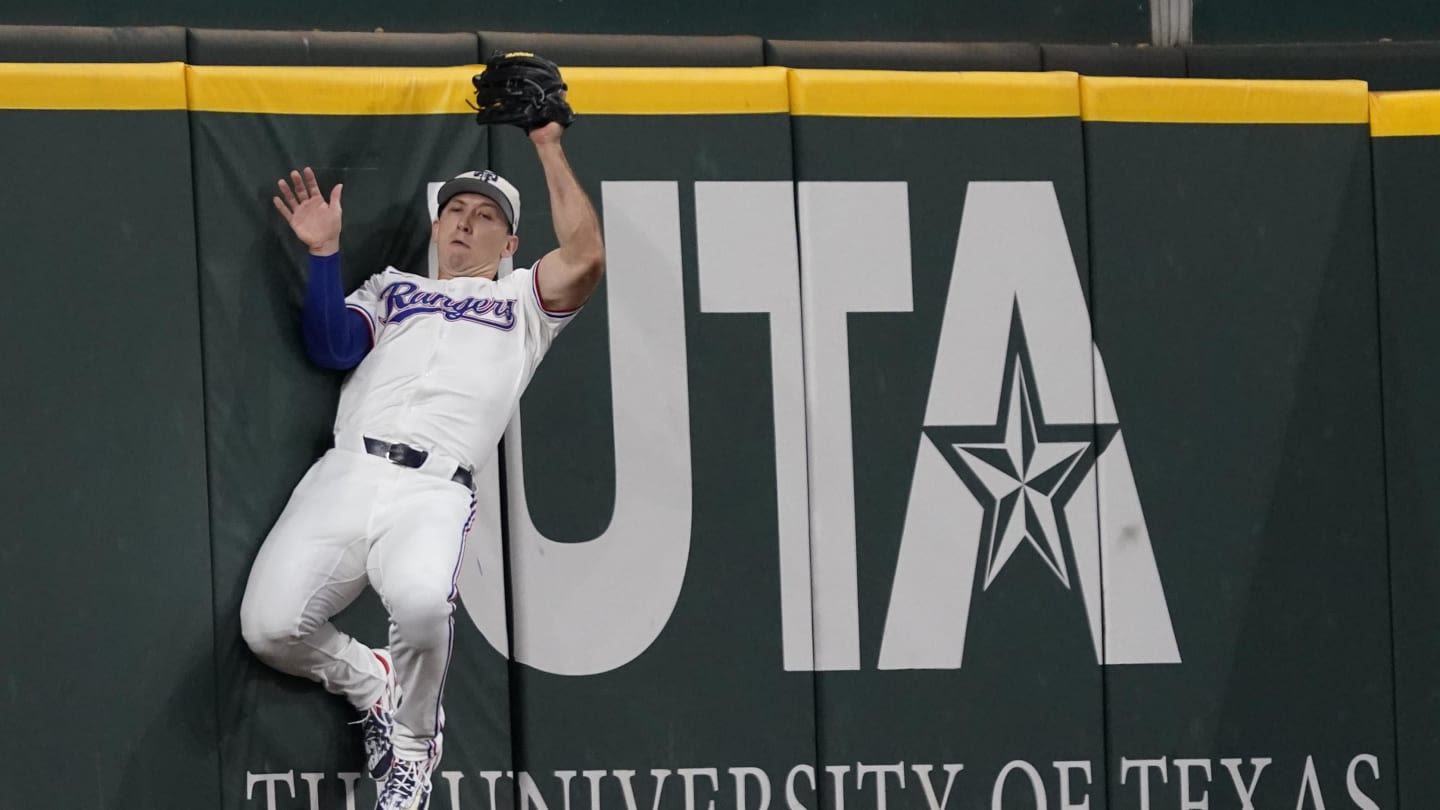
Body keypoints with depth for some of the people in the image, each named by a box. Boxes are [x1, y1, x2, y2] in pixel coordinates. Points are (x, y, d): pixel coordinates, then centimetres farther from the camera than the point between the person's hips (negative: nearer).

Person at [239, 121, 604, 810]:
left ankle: (414, 741, -7)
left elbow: (586, 259, 6)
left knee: (421, 603, -37)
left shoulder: (522, 302, 26)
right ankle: (370, 683, 10)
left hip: (433, 494, -2)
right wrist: (324, 253, 5)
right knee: (269, 627, -22)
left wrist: (548, 147, 9)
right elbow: (333, 347, 13)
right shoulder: (391, 289, 32)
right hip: (346, 475, 2)